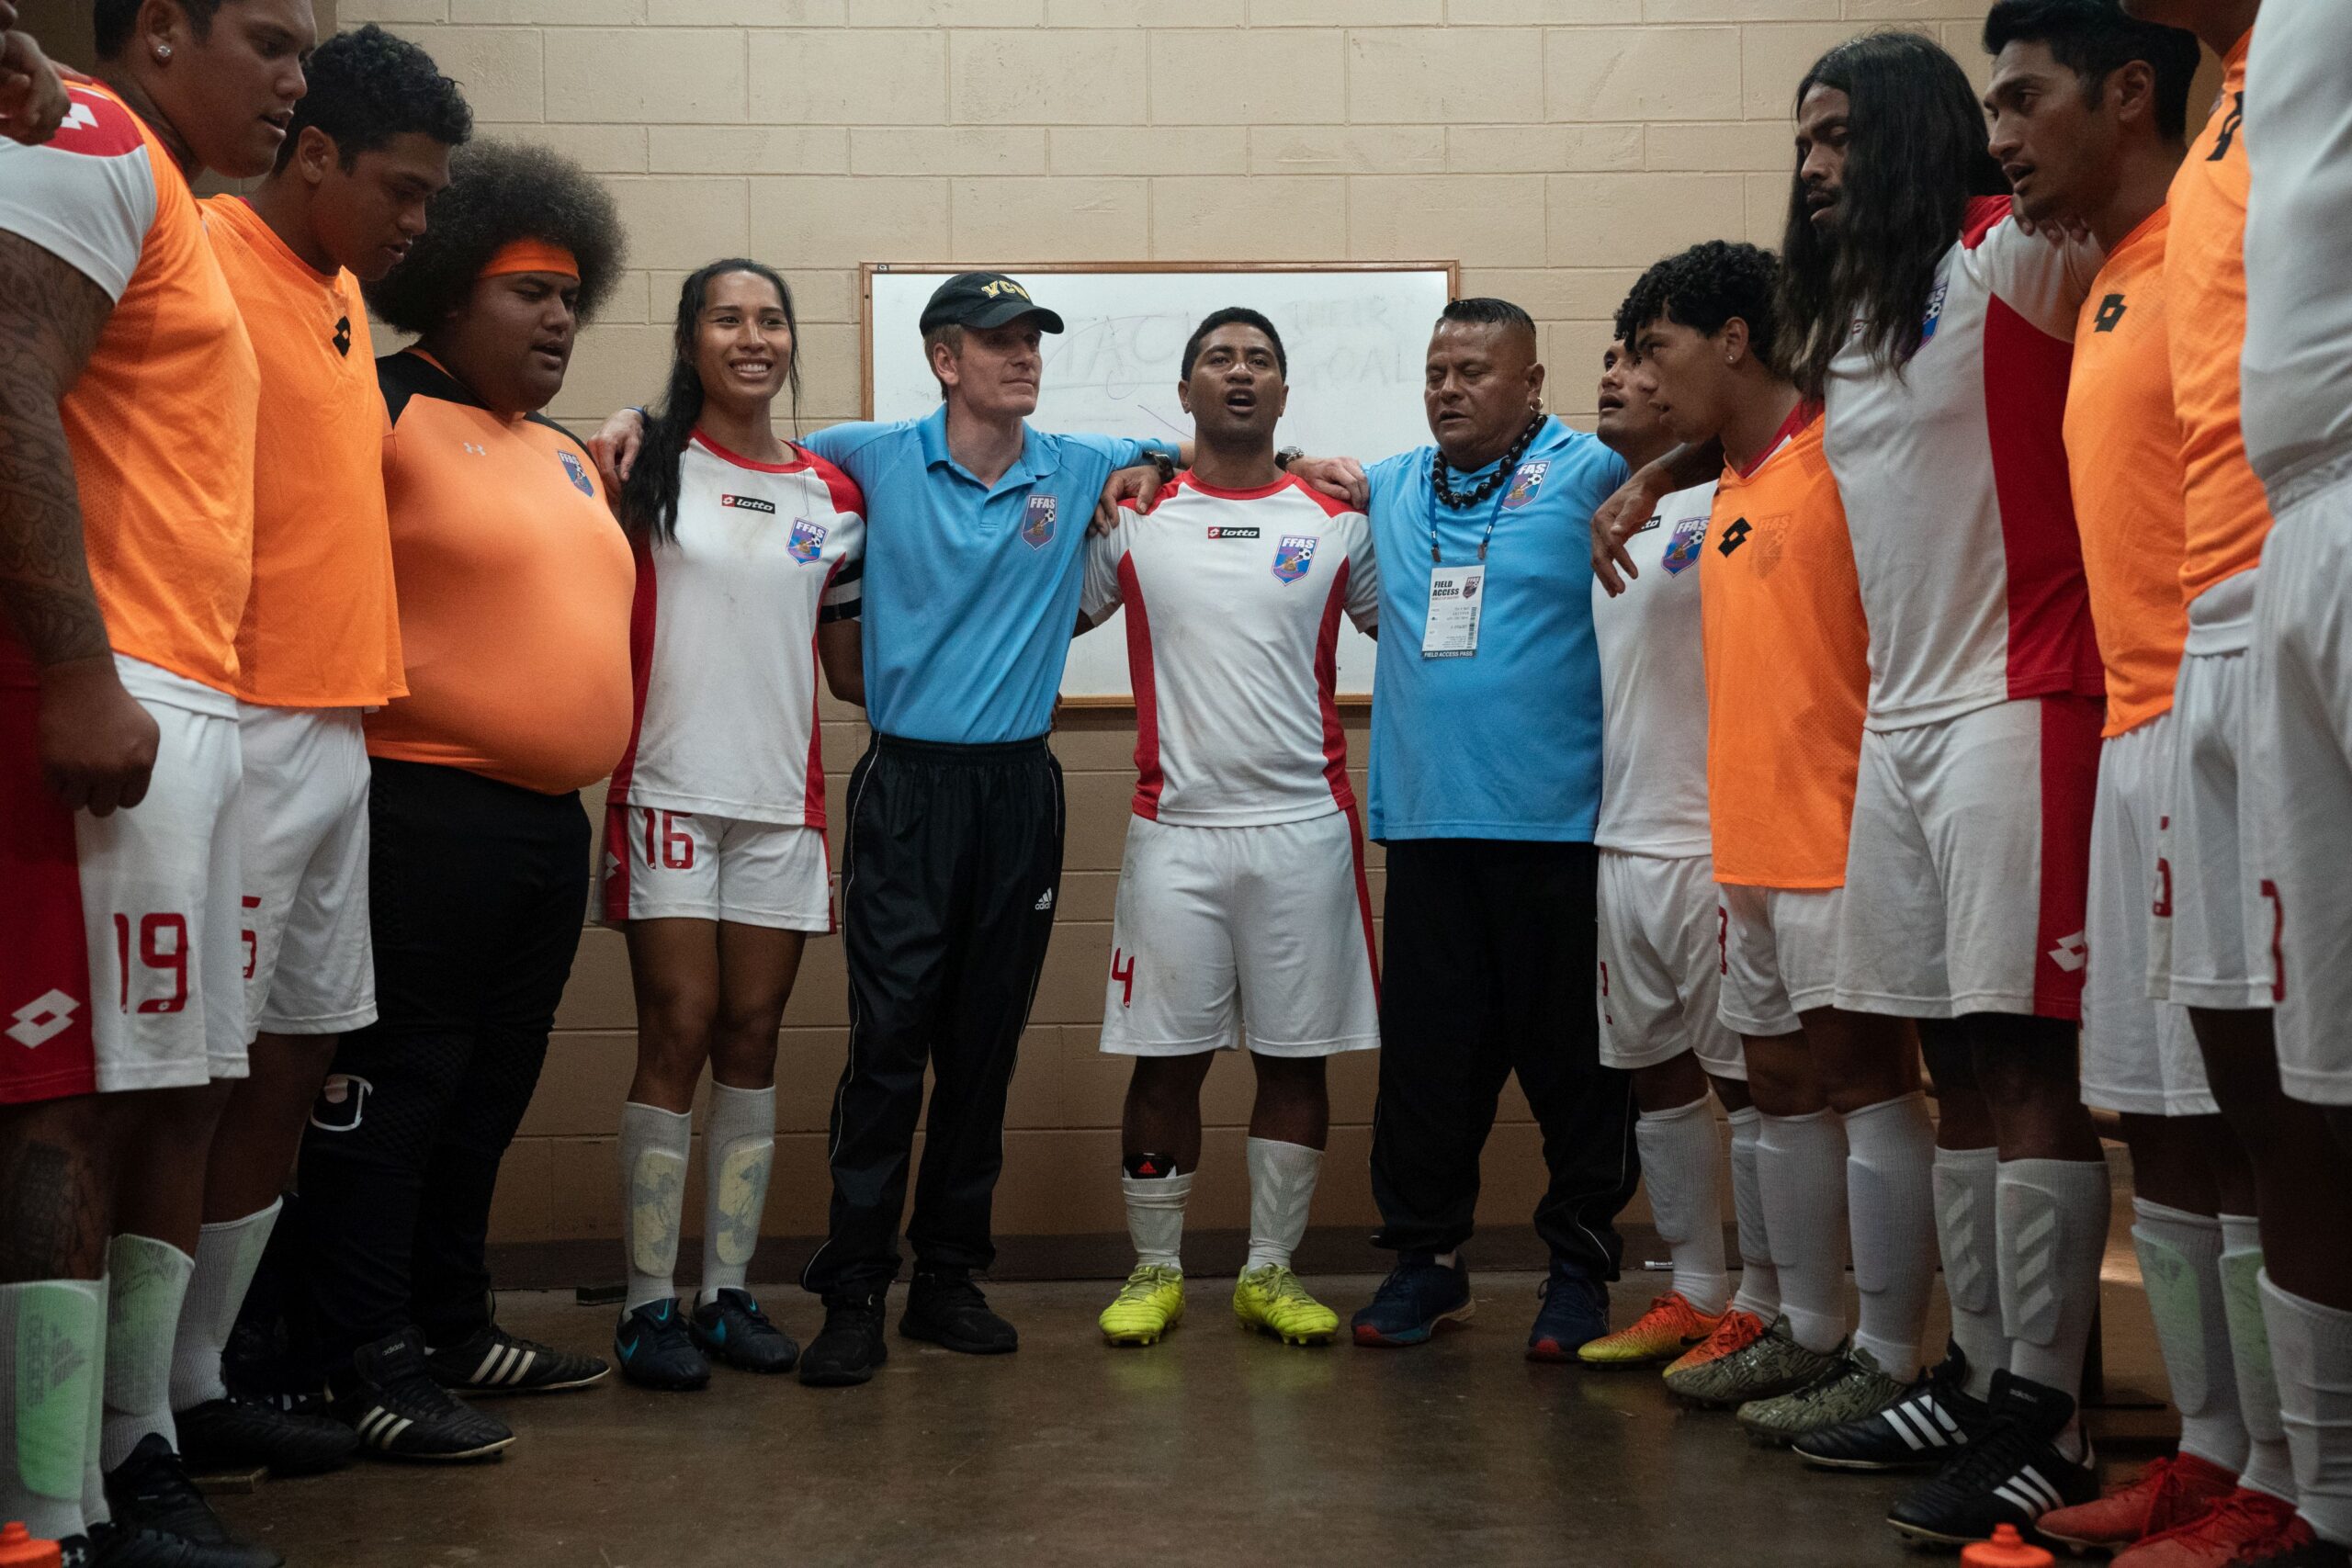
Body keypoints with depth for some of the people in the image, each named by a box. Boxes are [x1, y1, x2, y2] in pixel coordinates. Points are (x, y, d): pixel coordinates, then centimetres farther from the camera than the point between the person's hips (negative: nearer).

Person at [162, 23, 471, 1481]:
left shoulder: (342, 295, 18)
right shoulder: (208, 261, -9)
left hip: (339, 732, 9)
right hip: (246, 730, -9)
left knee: (297, 1062, 10)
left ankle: (198, 1382, 18)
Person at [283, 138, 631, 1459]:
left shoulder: (571, 458, 18)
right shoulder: (386, 415, -7)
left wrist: (613, 760, 22)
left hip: (550, 822, 9)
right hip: (427, 809, -8)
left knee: (491, 1085, 15)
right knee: (392, 1087, -5)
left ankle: (454, 1324, 26)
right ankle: (370, 1366, 0)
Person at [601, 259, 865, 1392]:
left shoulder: (832, 494, 12)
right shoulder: (647, 468, 2)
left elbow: (853, 666, 15)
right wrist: (599, 475, -17)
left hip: (782, 800, 4)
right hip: (671, 790, -4)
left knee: (752, 1041, 6)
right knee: (677, 1039, -6)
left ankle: (728, 1292, 13)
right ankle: (647, 1306, 0)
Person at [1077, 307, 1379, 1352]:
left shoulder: (1339, 521, 7)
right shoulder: (1131, 520, 6)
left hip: (1304, 826, 1)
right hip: (1175, 828, -1)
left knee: (1295, 1056, 5)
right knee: (1166, 1057, 2)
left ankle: (1271, 1273, 16)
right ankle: (1155, 1270, 16)